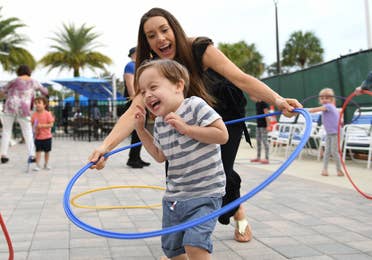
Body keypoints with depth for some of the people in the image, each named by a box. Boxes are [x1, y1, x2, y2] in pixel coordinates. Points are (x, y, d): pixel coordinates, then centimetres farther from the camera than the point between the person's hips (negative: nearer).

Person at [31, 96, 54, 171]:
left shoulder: (47, 114, -11)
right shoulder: (34, 114, -2)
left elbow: (51, 124, -14)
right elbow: (31, 124, 5)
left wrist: (42, 125, -24)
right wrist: (34, 129, -14)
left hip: (47, 136, -1)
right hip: (38, 137, 1)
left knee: (47, 151, 12)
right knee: (38, 151, -2)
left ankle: (46, 164, 28)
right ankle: (37, 165, 2)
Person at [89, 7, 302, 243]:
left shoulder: (200, 49, -30)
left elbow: (241, 79, -39)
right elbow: (134, 110, -33)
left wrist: (277, 100, -56)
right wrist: (106, 146, -49)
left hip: (228, 116, -3)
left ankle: (239, 213, 20)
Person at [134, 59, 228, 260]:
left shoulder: (195, 106, -14)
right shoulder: (159, 124, 6)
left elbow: (222, 135, -20)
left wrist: (186, 128, -23)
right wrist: (140, 129, 9)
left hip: (204, 194, -7)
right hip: (173, 197, 7)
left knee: (195, 243, -20)